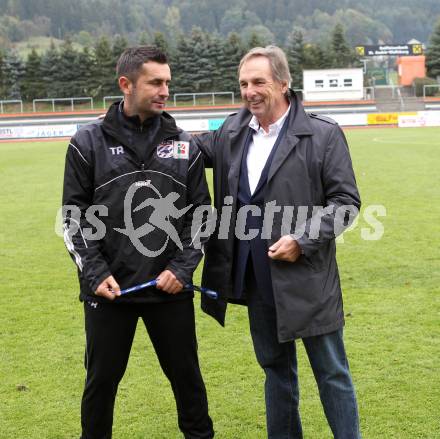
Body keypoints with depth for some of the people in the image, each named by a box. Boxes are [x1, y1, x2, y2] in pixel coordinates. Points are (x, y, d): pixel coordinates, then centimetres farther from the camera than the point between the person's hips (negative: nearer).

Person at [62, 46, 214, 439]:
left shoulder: (184, 145, 4)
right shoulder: (89, 143, -2)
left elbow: (200, 213, 6)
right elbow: (75, 216, -1)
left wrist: (183, 267, -6)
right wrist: (95, 273, -11)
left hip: (170, 288, 2)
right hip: (108, 288, -1)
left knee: (186, 374, 13)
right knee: (102, 378, 10)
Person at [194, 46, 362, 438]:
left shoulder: (323, 134, -8)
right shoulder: (232, 133, 7)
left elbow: (346, 201, -8)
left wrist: (302, 241, -17)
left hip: (307, 277, -5)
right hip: (257, 279, 5)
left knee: (331, 372, 5)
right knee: (276, 367, 18)